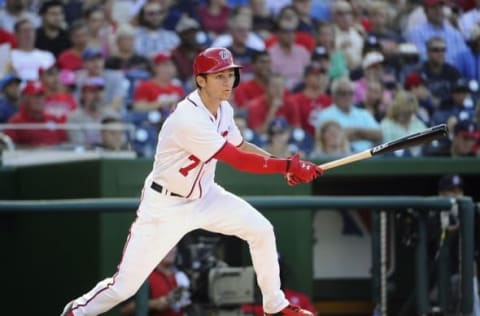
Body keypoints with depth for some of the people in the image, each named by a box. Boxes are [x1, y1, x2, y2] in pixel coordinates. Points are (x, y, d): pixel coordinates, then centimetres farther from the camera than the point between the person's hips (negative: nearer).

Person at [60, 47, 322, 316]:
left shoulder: (223, 109, -4)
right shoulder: (190, 119, -31)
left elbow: (241, 146, 14)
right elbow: (238, 161, -29)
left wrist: (286, 165, 0)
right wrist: (287, 166, -26)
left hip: (204, 196, 8)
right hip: (167, 205, -8)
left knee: (262, 231, 1)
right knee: (125, 286, -7)